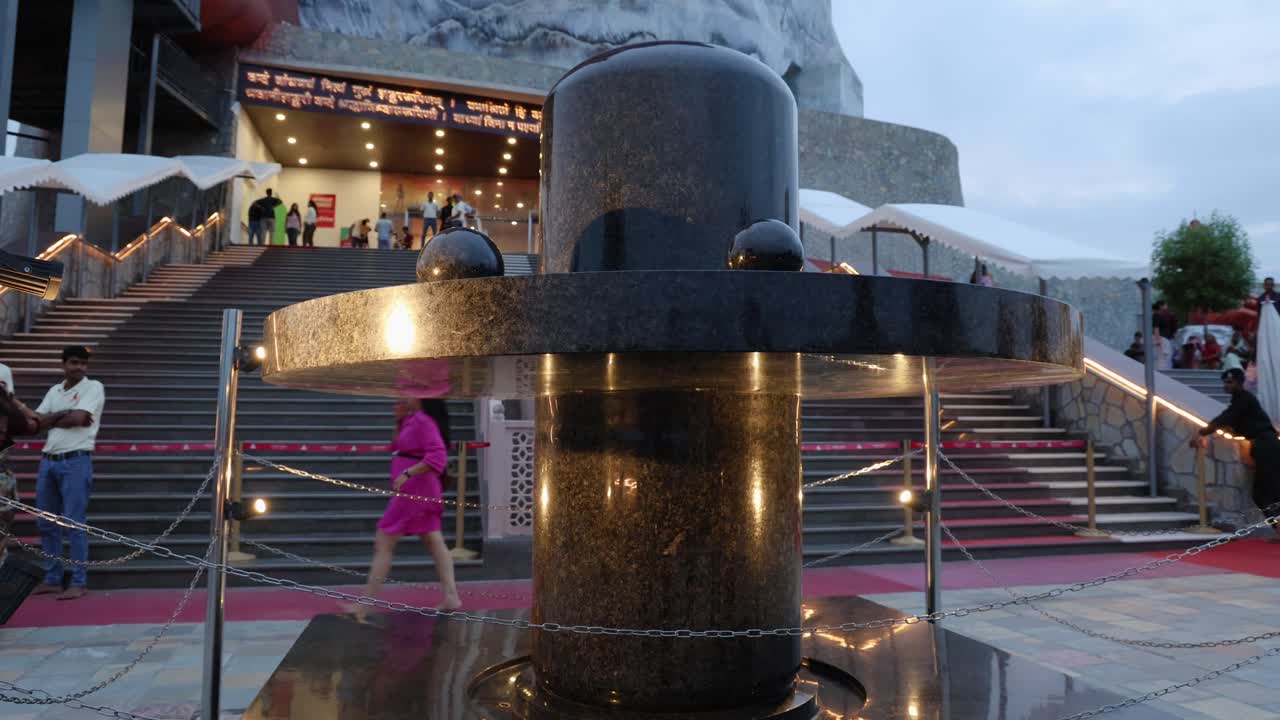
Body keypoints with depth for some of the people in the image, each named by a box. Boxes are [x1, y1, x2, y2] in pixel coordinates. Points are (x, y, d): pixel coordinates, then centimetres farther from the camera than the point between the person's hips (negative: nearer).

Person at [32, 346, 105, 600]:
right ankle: (53, 579, 21)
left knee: (74, 523, -7)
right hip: (48, 461, 7)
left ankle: (78, 583, -2)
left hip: (76, 461, -7)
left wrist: (52, 419, 3)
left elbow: (78, 419, -14)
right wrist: (64, 414, -10)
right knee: (46, 523, 11)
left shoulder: (93, 387, -2)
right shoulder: (54, 390, 16)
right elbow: (37, 421, 5)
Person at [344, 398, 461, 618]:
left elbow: (437, 456, -25)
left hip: (414, 490, -10)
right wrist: (399, 421, 8)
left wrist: (407, 474, -28)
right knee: (435, 544, 9)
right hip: (419, 491, 10)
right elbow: (396, 448, 19)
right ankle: (451, 597, 12)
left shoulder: (423, 420, -17)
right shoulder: (413, 419, 12)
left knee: (383, 543, -2)